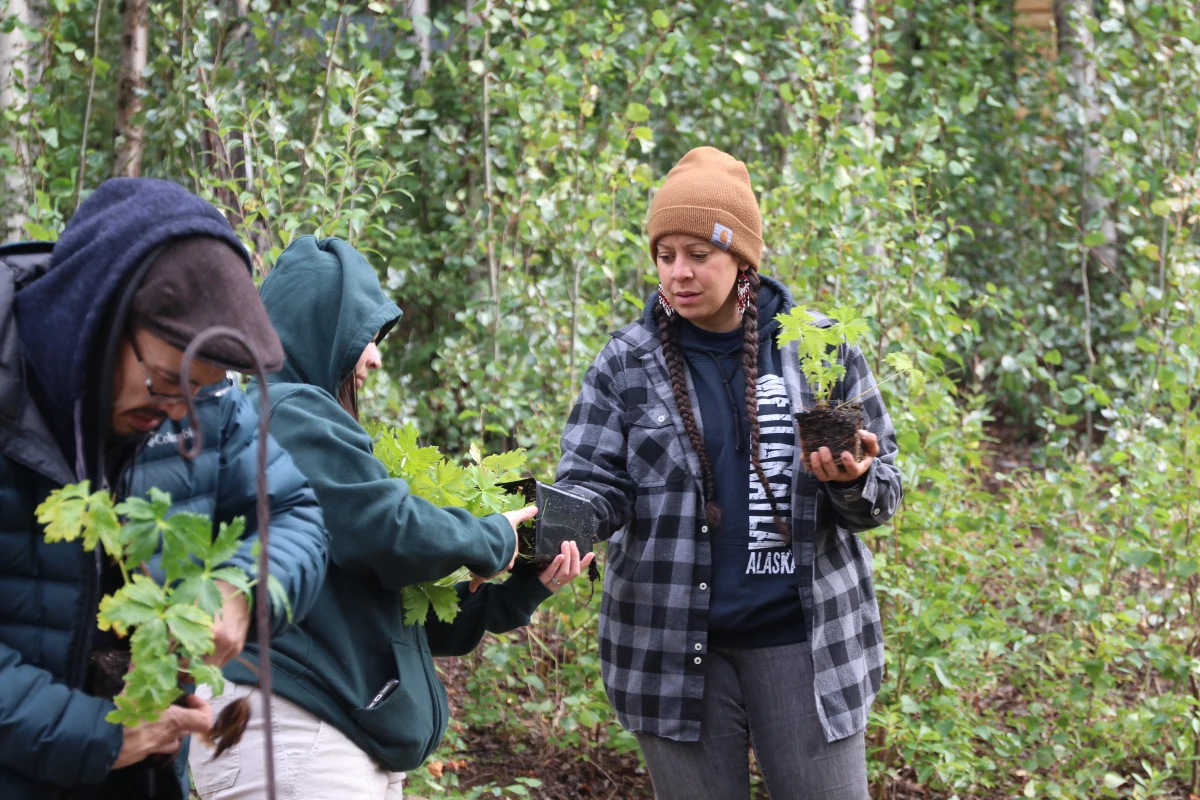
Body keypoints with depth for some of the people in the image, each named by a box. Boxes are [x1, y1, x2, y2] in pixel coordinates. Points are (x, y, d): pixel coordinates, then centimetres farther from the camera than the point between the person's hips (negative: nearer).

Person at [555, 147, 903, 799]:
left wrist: (852, 483, -19)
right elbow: (594, 483, -3)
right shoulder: (627, 362, 1)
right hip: (673, 646, 0)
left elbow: (880, 495, 4)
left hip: (805, 642, 0)